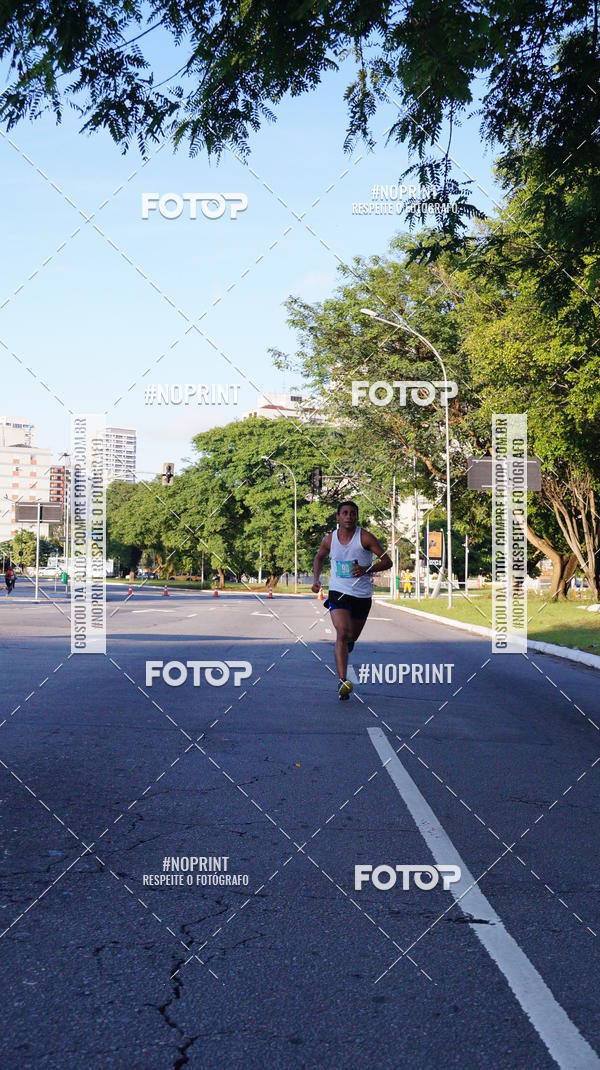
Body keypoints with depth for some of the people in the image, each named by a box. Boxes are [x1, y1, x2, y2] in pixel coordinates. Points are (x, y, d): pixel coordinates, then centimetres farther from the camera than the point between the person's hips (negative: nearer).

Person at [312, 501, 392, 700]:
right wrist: (316, 579, 6)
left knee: (352, 637, 16)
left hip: (362, 595, 1)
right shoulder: (330, 539, -1)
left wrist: (367, 569, -23)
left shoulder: (365, 538, -9)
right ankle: (342, 682, -28)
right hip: (338, 592, -1)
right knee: (342, 633, -20)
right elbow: (319, 557, 21)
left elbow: (387, 562, -8)